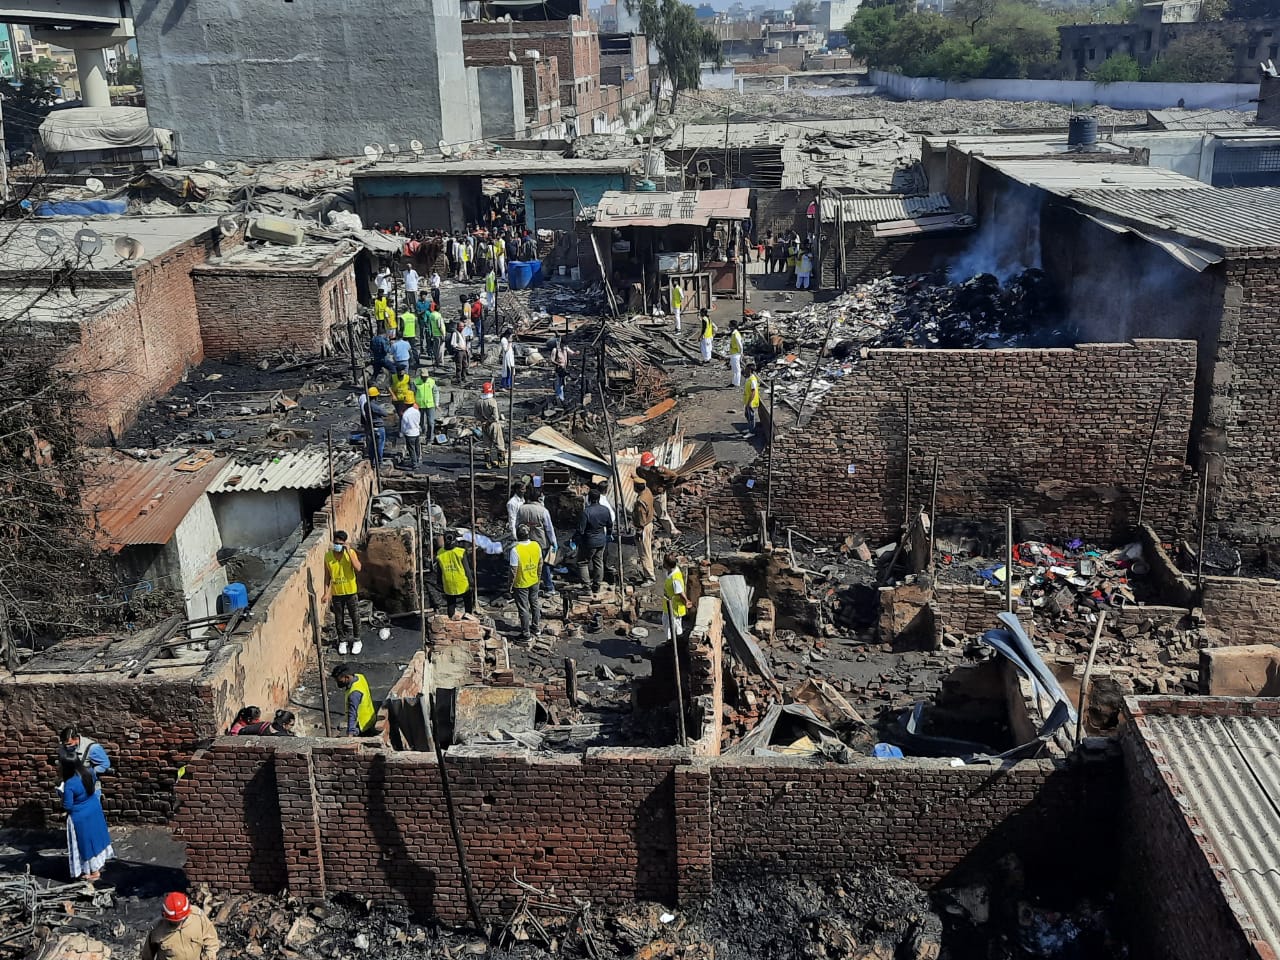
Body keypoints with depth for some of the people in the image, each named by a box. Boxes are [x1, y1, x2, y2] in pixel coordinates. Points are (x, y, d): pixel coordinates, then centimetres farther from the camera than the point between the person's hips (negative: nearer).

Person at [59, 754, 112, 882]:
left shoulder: (69, 784, -29)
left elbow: (67, 806, -22)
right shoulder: (88, 772, -9)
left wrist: (62, 794, -7)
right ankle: (99, 865, 38)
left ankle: (94, 872, 21)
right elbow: (94, 782, 14)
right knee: (95, 838, 22)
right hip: (95, 812, 7)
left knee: (86, 843, 9)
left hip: (81, 818, -7)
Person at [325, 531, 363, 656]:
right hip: (336, 593, 2)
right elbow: (327, 575, 0)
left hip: (350, 592, -2)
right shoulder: (328, 556, -7)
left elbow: (358, 568, -27)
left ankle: (357, 641, 28)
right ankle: (342, 641, 31)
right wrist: (327, 592, -2)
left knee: (355, 617, 10)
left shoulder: (351, 553, -13)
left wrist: (348, 552, -28)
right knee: (339, 619, 14)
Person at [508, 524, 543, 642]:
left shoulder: (515, 550, -26)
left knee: (524, 609, 7)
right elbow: (540, 564, 2)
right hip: (534, 582, 5)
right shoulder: (536, 546, -10)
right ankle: (537, 628, 38)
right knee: (535, 604, 24)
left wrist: (511, 584, -7)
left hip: (521, 584, -5)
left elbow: (514, 570, -21)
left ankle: (526, 635, 17)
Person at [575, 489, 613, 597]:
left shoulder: (586, 511, -22)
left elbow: (580, 530, -20)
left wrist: (575, 540, -6)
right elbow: (610, 525, 11)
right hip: (602, 541, 6)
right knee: (599, 563, 14)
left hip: (589, 542, -6)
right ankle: (596, 589, 20)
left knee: (583, 562, 8)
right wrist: (608, 536, 27)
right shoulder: (605, 510, -2)